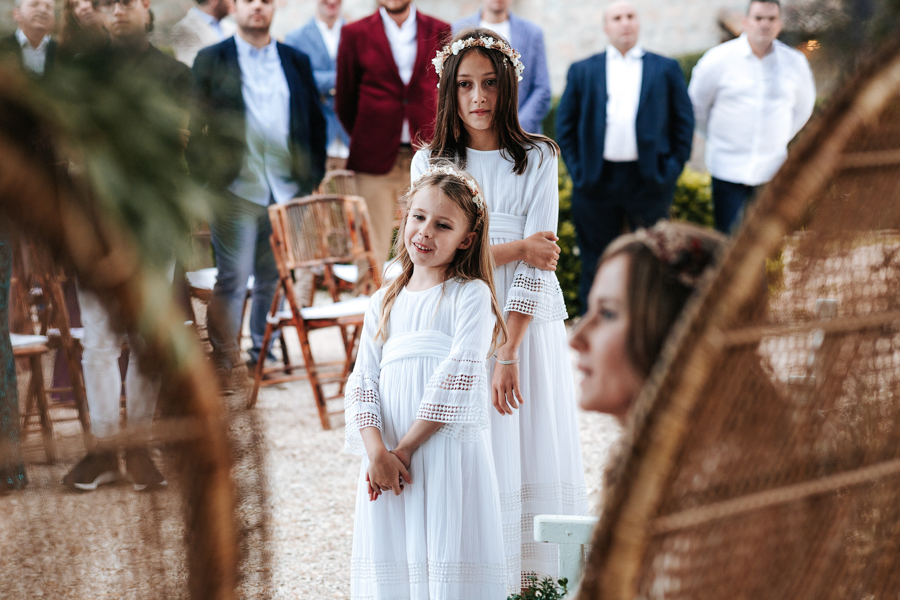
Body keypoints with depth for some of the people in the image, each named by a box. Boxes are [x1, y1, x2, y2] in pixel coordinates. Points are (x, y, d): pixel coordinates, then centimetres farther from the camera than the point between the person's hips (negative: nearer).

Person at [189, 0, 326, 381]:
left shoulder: (297, 61, 14)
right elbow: (194, 124, 2)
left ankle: (265, 354, 19)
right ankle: (223, 360, 3)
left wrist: (312, 178, 8)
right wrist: (203, 182, -5)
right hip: (236, 190, -3)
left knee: (275, 278, 8)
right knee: (233, 278, -5)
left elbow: (315, 122, 15)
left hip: (288, 191, 3)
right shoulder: (210, 61, 4)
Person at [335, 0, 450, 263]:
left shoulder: (439, 32, 8)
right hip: (376, 161, -1)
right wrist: (365, 140, 9)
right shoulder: (355, 34, 5)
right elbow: (344, 103, 11)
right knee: (374, 250, -2)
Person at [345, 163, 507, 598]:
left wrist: (405, 448, -12)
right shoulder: (384, 303, 16)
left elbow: (458, 376, -10)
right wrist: (376, 451, -11)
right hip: (388, 455, 5)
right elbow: (363, 382, 6)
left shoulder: (470, 294, 1)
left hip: (451, 451, -4)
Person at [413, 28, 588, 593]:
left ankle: (535, 583, 3)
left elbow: (539, 262, -7)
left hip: (527, 326, -1)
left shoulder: (538, 158, 2)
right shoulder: (430, 162, 8)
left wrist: (509, 353, -15)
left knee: (532, 457, -3)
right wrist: (516, 248, -9)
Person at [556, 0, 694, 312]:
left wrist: (673, 167, -1)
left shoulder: (666, 69, 8)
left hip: (648, 179, -1)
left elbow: (684, 120, 7)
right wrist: (576, 168, 0)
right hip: (597, 179, 1)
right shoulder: (583, 70, 9)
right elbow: (565, 123, 9)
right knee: (595, 263, 7)